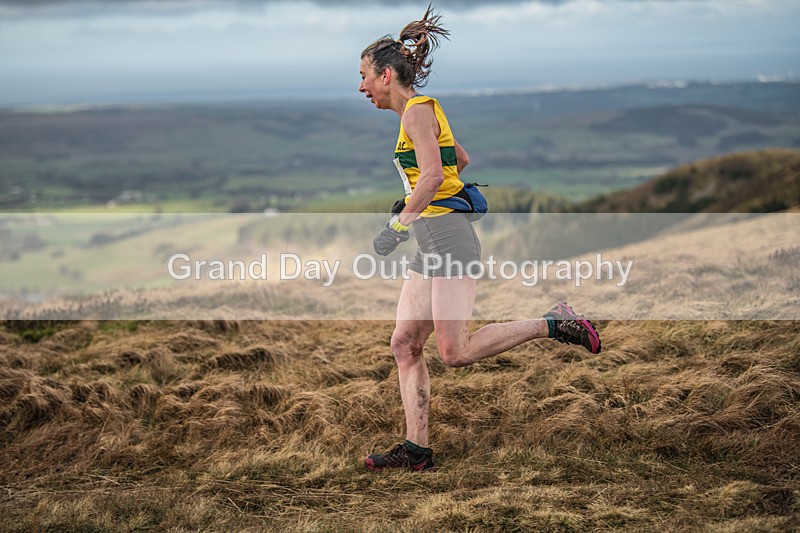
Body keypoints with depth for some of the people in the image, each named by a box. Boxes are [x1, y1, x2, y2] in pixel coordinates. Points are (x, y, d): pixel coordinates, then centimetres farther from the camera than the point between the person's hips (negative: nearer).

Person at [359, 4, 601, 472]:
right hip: (433, 247, 10)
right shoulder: (423, 110, 19)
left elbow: (433, 175, -22)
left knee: (456, 352, -13)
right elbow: (461, 160, 33)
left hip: (449, 239, -10)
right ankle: (416, 450, 3)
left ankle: (554, 324, -4)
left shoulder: (418, 109, -10)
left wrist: (398, 226, -19)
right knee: (405, 344, 4)